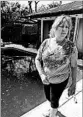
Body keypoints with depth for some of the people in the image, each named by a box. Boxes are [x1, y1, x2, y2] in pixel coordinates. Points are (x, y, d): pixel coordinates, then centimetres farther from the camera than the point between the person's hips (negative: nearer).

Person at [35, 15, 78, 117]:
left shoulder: (71, 46, -20)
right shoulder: (46, 43, -14)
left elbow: (74, 66, -11)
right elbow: (37, 59, -6)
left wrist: (74, 84, -7)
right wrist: (42, 74, -20)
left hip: (60, 80, -3)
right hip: (46, 79, 4)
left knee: (54, 101, 15)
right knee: (48, 98, 26)